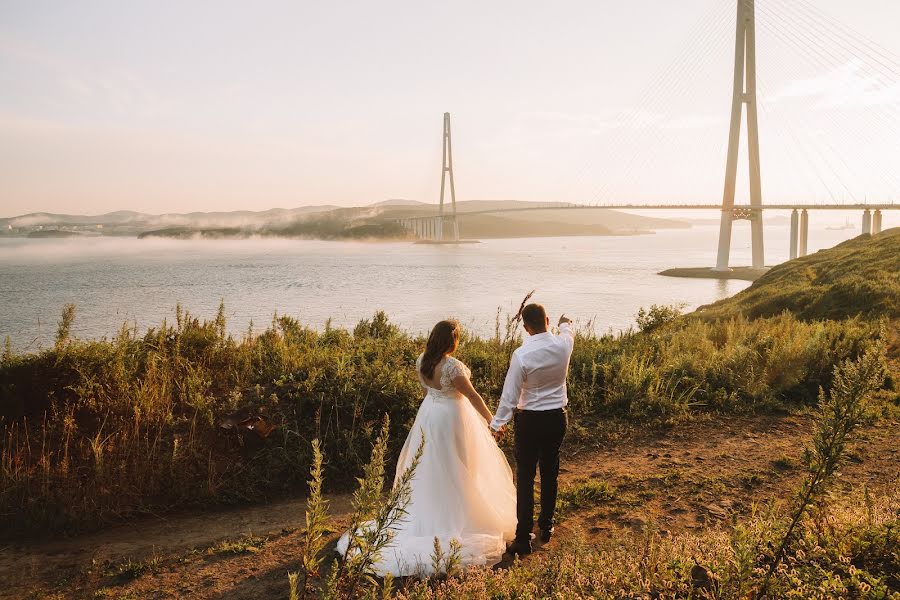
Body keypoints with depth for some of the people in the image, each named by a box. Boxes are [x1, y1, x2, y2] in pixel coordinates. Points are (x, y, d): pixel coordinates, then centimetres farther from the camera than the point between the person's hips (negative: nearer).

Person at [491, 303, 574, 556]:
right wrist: (565, 323, 44)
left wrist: (498, 423, -1)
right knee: (550, 473, 19)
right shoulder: (563, 345, -8)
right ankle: (546, 526, 33)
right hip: (558, 417, 5)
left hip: (529, 420, -5)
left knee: (525, 478, 1)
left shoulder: (522, 355, -21)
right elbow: (568, 333, 20)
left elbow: (510, 394, -14)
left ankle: (523, 538, 2)